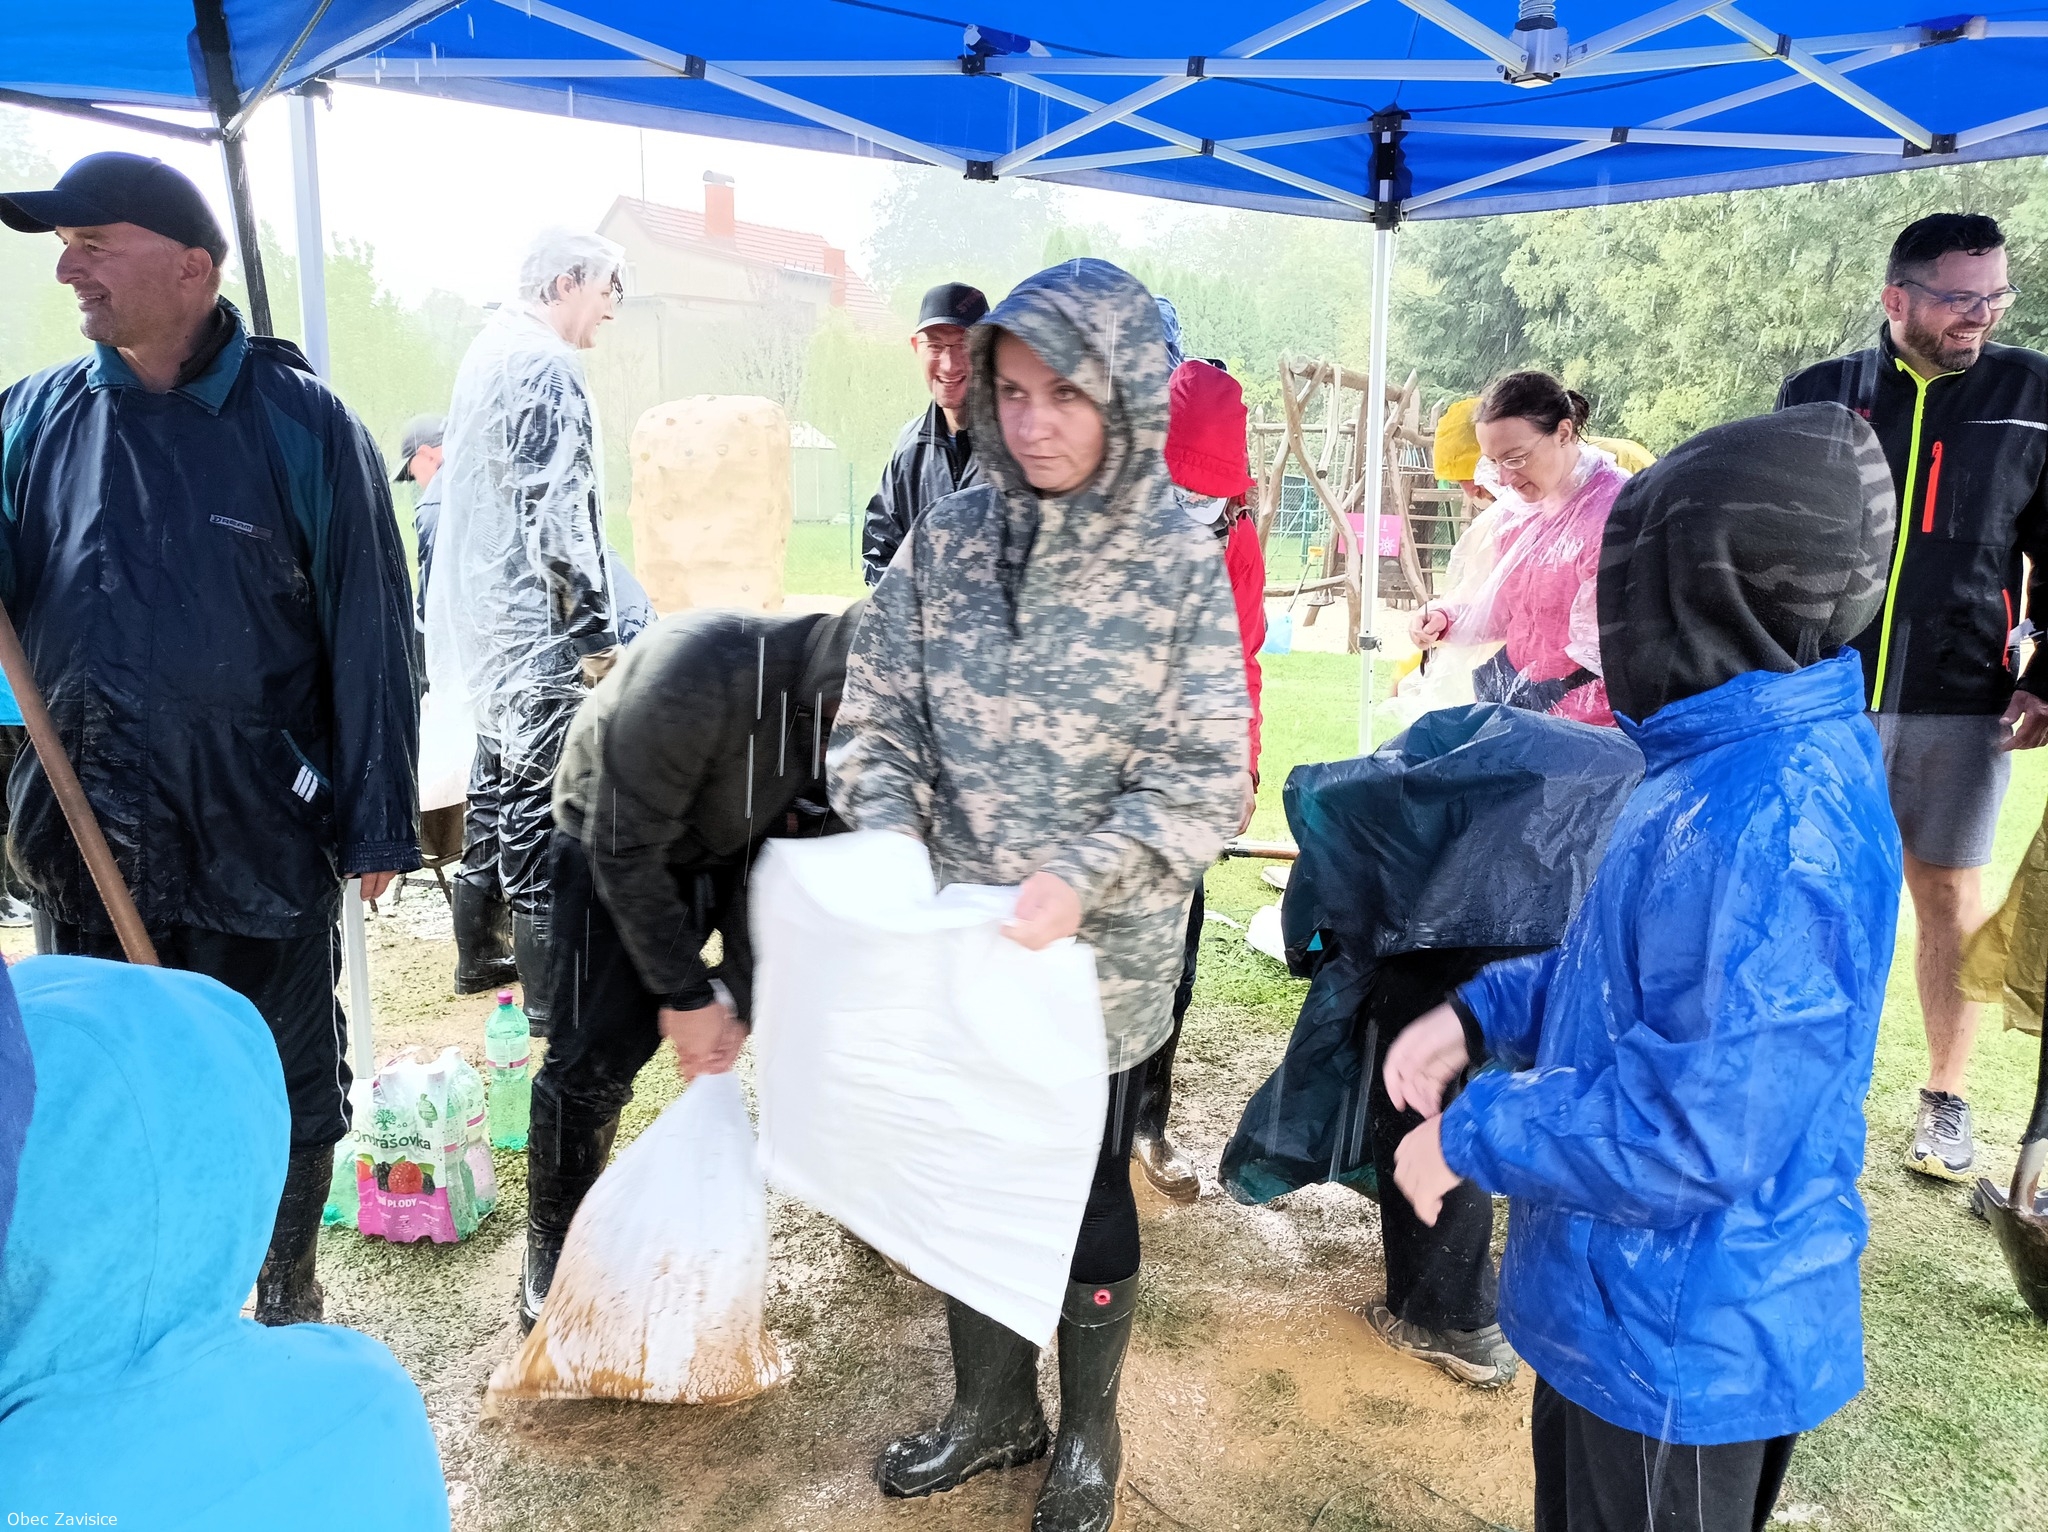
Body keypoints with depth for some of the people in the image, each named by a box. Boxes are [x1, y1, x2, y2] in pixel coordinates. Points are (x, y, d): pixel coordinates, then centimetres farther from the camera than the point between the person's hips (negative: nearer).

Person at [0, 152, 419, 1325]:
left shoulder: (298, 423, -8)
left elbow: (371, 638, -7)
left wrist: (380, 823, -7)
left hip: (260, 833, -3)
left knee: (290, 1091, 13)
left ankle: (290, 1297, 36)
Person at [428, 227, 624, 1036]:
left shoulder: (488, 351, 16)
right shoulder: (547, 368, -15)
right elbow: (561, 513, -21)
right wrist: (597, 632, -17)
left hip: (487, 615, 10)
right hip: (536, 622, -10)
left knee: (499, 778, 18)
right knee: (542, 796, -6)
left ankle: (478, 951, 30)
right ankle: (552, 993, 0)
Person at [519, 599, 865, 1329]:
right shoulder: (699, 672, -40)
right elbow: (626, 851, -30)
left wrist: (738, 996, -19)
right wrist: (686, 994, -23)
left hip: (734, 847, 5)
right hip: (615, 848, -5)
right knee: (593, 1061, -8)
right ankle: (551, 1249, 15)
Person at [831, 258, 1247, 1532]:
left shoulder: (1181, 563, -11)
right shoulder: (948, 539, -3)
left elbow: (1205, 778, -11)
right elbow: (878, 715, 2)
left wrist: (1082, 877, -23)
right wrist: (886, 837, -15)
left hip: (1100, 954, -3)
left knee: (1086, 1189, 15)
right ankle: (990, 1406, 44)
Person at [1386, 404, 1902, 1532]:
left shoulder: (1771, 827, -31)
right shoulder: (1740, 763, 1)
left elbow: (1695, 1133, -32)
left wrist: (1470, 1134, -20)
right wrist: (1481, 1012, 2)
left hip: (1684, 1343, -9)